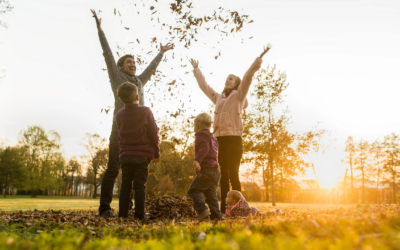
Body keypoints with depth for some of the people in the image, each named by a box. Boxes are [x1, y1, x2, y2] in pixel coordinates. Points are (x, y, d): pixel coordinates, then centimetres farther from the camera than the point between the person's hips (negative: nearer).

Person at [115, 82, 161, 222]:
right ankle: (139, 216, 4)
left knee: (125, 185, 8)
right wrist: (156, 153, 6)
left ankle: (122, 215, 10)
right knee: (140, 186, 1)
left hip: (125, 155, 3)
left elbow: (120, 136, 14)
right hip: (142, 155, -3)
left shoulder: (119, 115, 4)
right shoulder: (146, 112, -6)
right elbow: (153, 135, -3)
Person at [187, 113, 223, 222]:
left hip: (206, 171, -9)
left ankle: (202, 210, -16)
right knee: (211, 194, 10)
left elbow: (204, 148, -24)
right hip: (216, 171, 9)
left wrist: (197, 160, -38)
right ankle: (216, 216, 6)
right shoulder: (213, 138, 23)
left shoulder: (201, 136, -5)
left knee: (193, 190, -3)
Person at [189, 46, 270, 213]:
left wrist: (255, 66, -24)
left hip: (234, 139, -6)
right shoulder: (218, 97, 22)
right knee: (224, 175, 7)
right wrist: (196, 70, 43)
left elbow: (246, 80, -10)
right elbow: (204, 85, 34)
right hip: (221, 140, 6)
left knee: (233, 174, -8)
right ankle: (223, 208, 11)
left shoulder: (238, 95, 6)